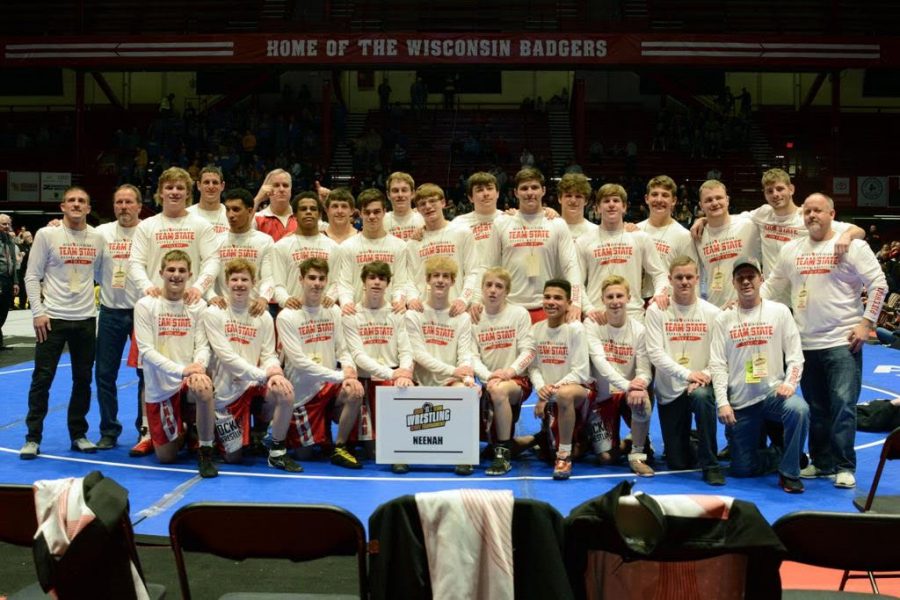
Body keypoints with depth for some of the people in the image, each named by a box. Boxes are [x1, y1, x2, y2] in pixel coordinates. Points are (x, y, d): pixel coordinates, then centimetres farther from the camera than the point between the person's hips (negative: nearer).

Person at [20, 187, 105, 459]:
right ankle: (33, 438, 9)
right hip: (52, 318, -3)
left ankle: (79, 434, 21)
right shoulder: (47, 234, -3)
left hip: (86, 318, 3)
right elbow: (32, 276, -4)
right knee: (42, 379, -1)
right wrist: (38, 312, -10)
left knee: (83, 379, 9)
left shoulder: (98, 238, 6)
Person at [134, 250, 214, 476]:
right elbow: (146, 350, -11)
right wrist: (180, 370, -25)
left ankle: (205, 452, -17)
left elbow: (203, 345, -3)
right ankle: (179, 431, 39)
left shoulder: (198, 305, 2)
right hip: (160, 387, 0)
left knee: (203, 389, -37)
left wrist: (198, 368, -26)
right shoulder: (145, 305, -4)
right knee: (165, 457, 2)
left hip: (189, 380, 0)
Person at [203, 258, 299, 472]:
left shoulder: (263, 316, 4)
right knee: (233, 457, -3)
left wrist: (275, 372, -25)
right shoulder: (214, 314, -7)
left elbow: (269, 355, 1)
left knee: (285, 393, -29)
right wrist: (263, 374, -25)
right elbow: (226, 355, -16)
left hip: (254, 385, 3)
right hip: (226, 390, -2)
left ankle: (277, 453, -10)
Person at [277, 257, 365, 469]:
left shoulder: (333, 312, 4)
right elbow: (300, 361, -17)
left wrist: (349, 370, -20)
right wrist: (340, 376, -22)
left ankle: (339, 448, -8)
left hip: (330, 385, 3)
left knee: (355, 392, -27)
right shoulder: (287, 317, -12)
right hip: (303, 392, -3)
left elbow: (342, 350, 3)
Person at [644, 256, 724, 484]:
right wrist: (686, 374, -23)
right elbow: (655, 353, -11)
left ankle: (710, 464, -22)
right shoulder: (656, 311, -3)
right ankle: (694, 446, 38)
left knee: (702, 396, -38)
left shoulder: (712, 313, -1)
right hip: (669, 390, 0)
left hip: (699, 385, 0)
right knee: (677, 463, 0)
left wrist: (705, 375, -23)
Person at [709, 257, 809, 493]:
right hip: (739, 402, 1)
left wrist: (790, 383, -16)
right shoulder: (724, 319, 6)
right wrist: (722, 402, -9)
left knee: (799, 410, -35)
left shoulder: (779, 311, 5)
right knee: (742, 469, -2)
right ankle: (779, 456, 30)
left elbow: (795, 355, 2)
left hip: (773, 393, -1)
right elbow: (717, 364, 1)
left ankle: (789, 473, -15)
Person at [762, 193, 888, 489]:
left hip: (843, 342, -4)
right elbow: (772, 286, 15)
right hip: (806, 344, 5)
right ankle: (821, 462, 21)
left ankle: (844, 467, 0)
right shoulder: (791, 250, 10)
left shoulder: (851, 245, -3)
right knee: (816, 408, 11)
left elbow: (878, 284, -5)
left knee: (843, 405, -7)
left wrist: (866, 323, -10)